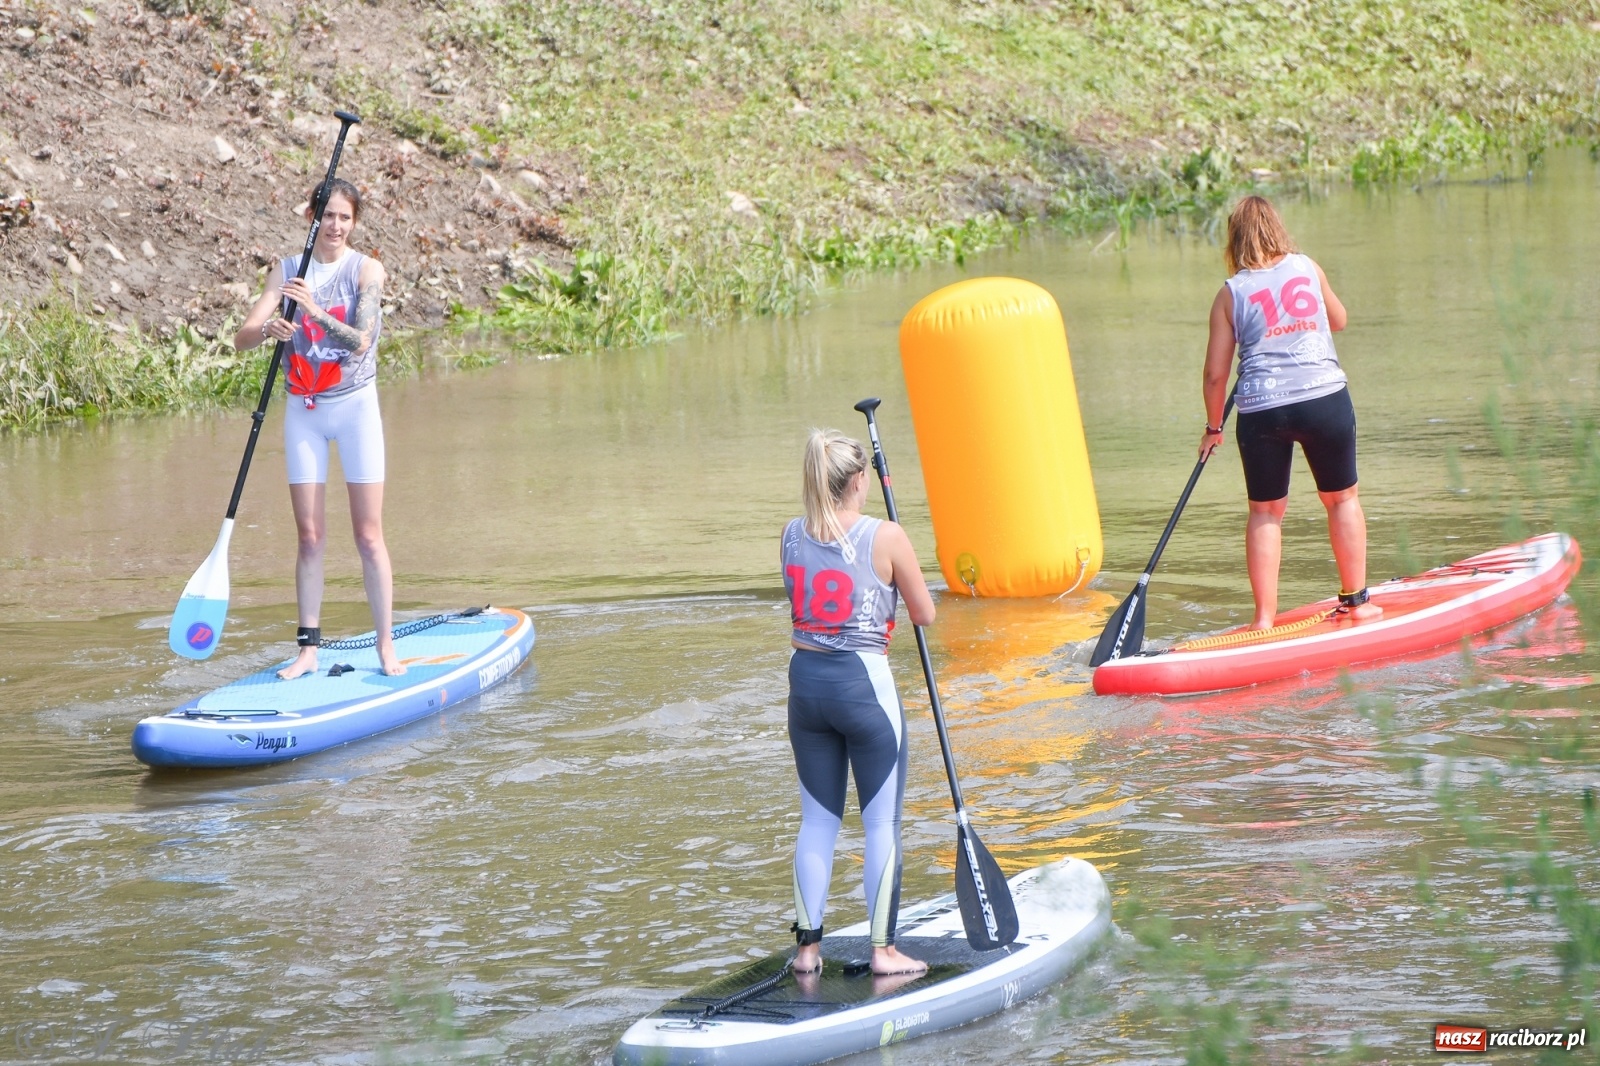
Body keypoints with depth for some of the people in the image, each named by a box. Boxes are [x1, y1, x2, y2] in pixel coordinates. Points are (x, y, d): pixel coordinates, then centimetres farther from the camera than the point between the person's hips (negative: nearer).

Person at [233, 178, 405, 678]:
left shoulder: (366, 270, -6)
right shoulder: (288, 271, 2)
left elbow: (359, 341, -19)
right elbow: (242, 337, -8)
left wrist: (315, 311, -33)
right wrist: (267, 328, -30)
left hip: (355, 406, -2)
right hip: (303, 411, 2)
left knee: (368, 535, -2)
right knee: (310, 537, 4)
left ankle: (386, 646, 3)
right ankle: (308, 649, 7)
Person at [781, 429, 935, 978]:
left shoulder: (791, 536, 1)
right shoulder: (886, 537, -12)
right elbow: (924, 615, -2)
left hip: (805, 681, 5)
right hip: (864, 684, -5)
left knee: (817, 819, 13)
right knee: (882, 822, 5)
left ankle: (808, 945, 15)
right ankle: (883, 949, 8)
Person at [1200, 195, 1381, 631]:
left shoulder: (1231, 293, 2)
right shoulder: (1307, 268, 6)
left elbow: (1216, 374, 2)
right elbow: (1338, 320, 24)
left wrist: (1213, 427, 16)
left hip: (1261, 410, -1)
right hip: (1324, 397, 1)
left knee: (1265, 511, 10)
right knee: (1342, 497, 17)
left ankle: (1264, 615, 7)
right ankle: (1355, 599, 21)